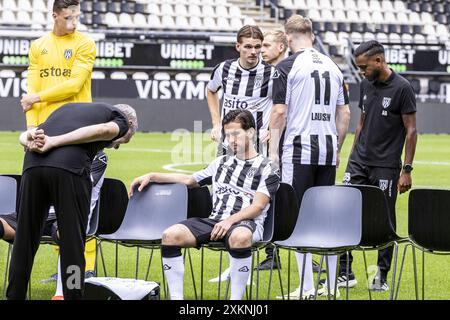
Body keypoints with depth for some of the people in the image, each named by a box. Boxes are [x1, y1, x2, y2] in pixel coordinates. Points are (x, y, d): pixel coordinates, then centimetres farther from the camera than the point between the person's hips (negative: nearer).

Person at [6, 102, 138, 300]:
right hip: (70, 168, -5)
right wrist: (53, 142, -6)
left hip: (33, 165, 5)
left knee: (25, 239, 13)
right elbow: (103, 130, -3)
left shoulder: (69, 108, 39)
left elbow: (25, 135, 25)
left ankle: (15, 296, 18)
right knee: (72, 242, 3)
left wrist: (31, 142, 2)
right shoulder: (121, 119, 22)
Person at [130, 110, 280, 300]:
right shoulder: (222, 162, 26)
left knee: (240, 237, -44)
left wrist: (230, 220, -21)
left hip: (246, 223, -5)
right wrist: (152, 176, 27)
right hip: (214, 220, 5)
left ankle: (236, 298, -34)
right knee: (170, 235, -21)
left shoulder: (266, 169, 7)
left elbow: (257, 207, -5)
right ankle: (176, 297, -22)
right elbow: (188, 180, 34)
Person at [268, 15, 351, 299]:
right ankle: (332, 285, 12)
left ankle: (307, 287, -2)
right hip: (328, 152, 5)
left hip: (298, 150, -5)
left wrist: (273, 150, -3)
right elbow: (344, 113, 13)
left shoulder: (287, 67, -6)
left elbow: (279, 112, -10)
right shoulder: (333, 67, 11)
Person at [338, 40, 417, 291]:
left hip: (385, 166, -5)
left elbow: (411, 131, -7)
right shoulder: (366, 85, 10)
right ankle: (344, 272, 4)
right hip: (359, 162, 5)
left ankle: (383, 276, 12)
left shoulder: (402, 88, -9)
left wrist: (407, 170, -10)